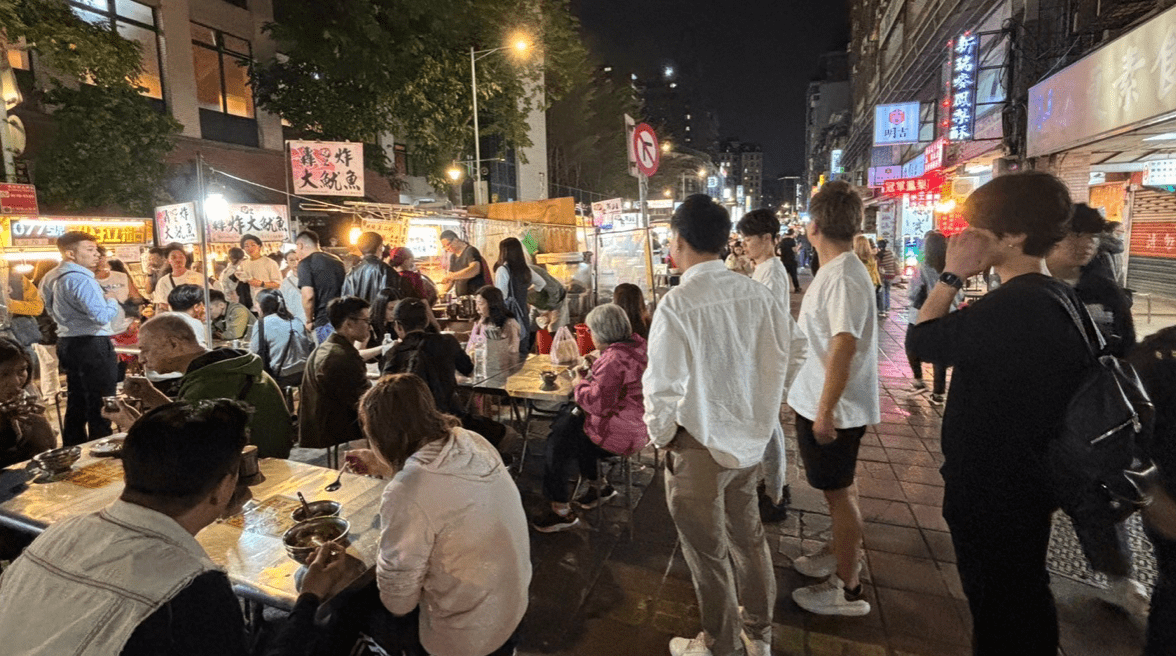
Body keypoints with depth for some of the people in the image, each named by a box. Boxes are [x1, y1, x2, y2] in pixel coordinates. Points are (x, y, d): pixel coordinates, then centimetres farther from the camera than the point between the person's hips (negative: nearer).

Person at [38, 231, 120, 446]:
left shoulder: (50, 278, 12)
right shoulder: (79, 279, -19)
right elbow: (102, 316, -27)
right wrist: (112, 301, -8)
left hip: (68, 343, 10)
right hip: (92, 346, -10)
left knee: (76, 402, 18)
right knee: (100, 406, -3)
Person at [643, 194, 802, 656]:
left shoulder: (677, 305, -23)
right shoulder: (758, 294, -7)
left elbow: (663, 387, -20)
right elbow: (782, 362, 2)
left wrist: (661, 436, -2)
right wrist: (759, 417, 15)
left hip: (699, 446, -5)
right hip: (750, 438, 6)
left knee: (709, 552, 15)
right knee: (748, 537, 25)